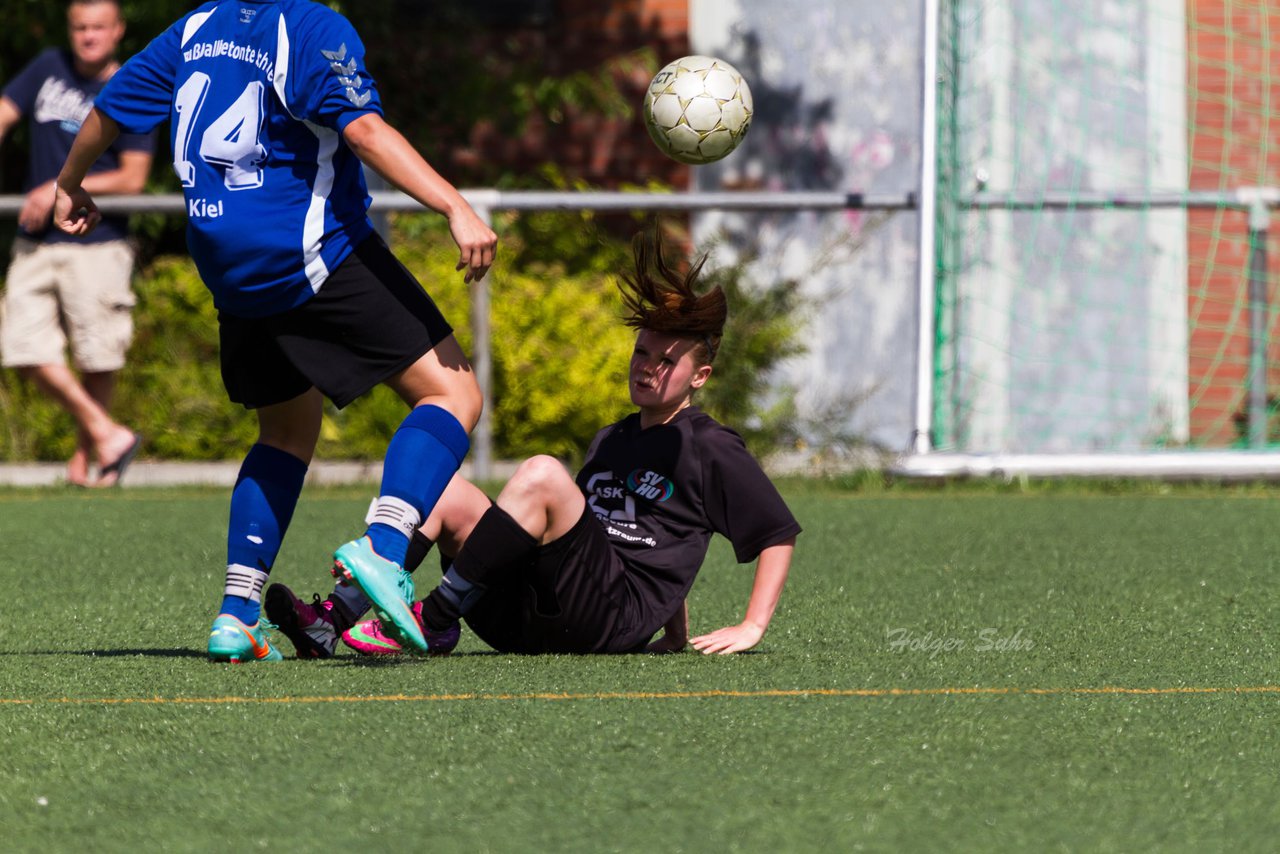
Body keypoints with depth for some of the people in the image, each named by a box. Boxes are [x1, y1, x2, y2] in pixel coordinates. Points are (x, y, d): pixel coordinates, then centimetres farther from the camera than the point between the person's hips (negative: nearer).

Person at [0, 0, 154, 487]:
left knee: (97, 356, -2)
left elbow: (133, 178, -8)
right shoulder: (49, 69, 10)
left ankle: (85, 454, 19)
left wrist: (61, 190, -15)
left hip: (97, 245, -4)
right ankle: (108, 434, 3)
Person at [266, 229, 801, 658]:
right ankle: (331, 620, -28)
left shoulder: (709, 448, 8)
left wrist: (751, 628, -4)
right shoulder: (609, 441, 29)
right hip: (530, 618, 7)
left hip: (617, 618, -7)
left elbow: (779, 535, 6)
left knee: (541, 475, -28)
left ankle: (435, 619, -28)